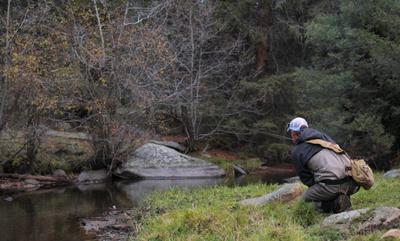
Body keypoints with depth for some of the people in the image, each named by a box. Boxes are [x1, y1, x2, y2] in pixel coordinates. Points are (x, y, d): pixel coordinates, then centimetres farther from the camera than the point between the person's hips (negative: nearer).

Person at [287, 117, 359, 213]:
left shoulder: (296, 152, 9)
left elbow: (305, 177, 9)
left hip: (331, 185, -6)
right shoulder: (323, 136, 23)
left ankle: (334, 205, -6)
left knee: (305, 198, 18)